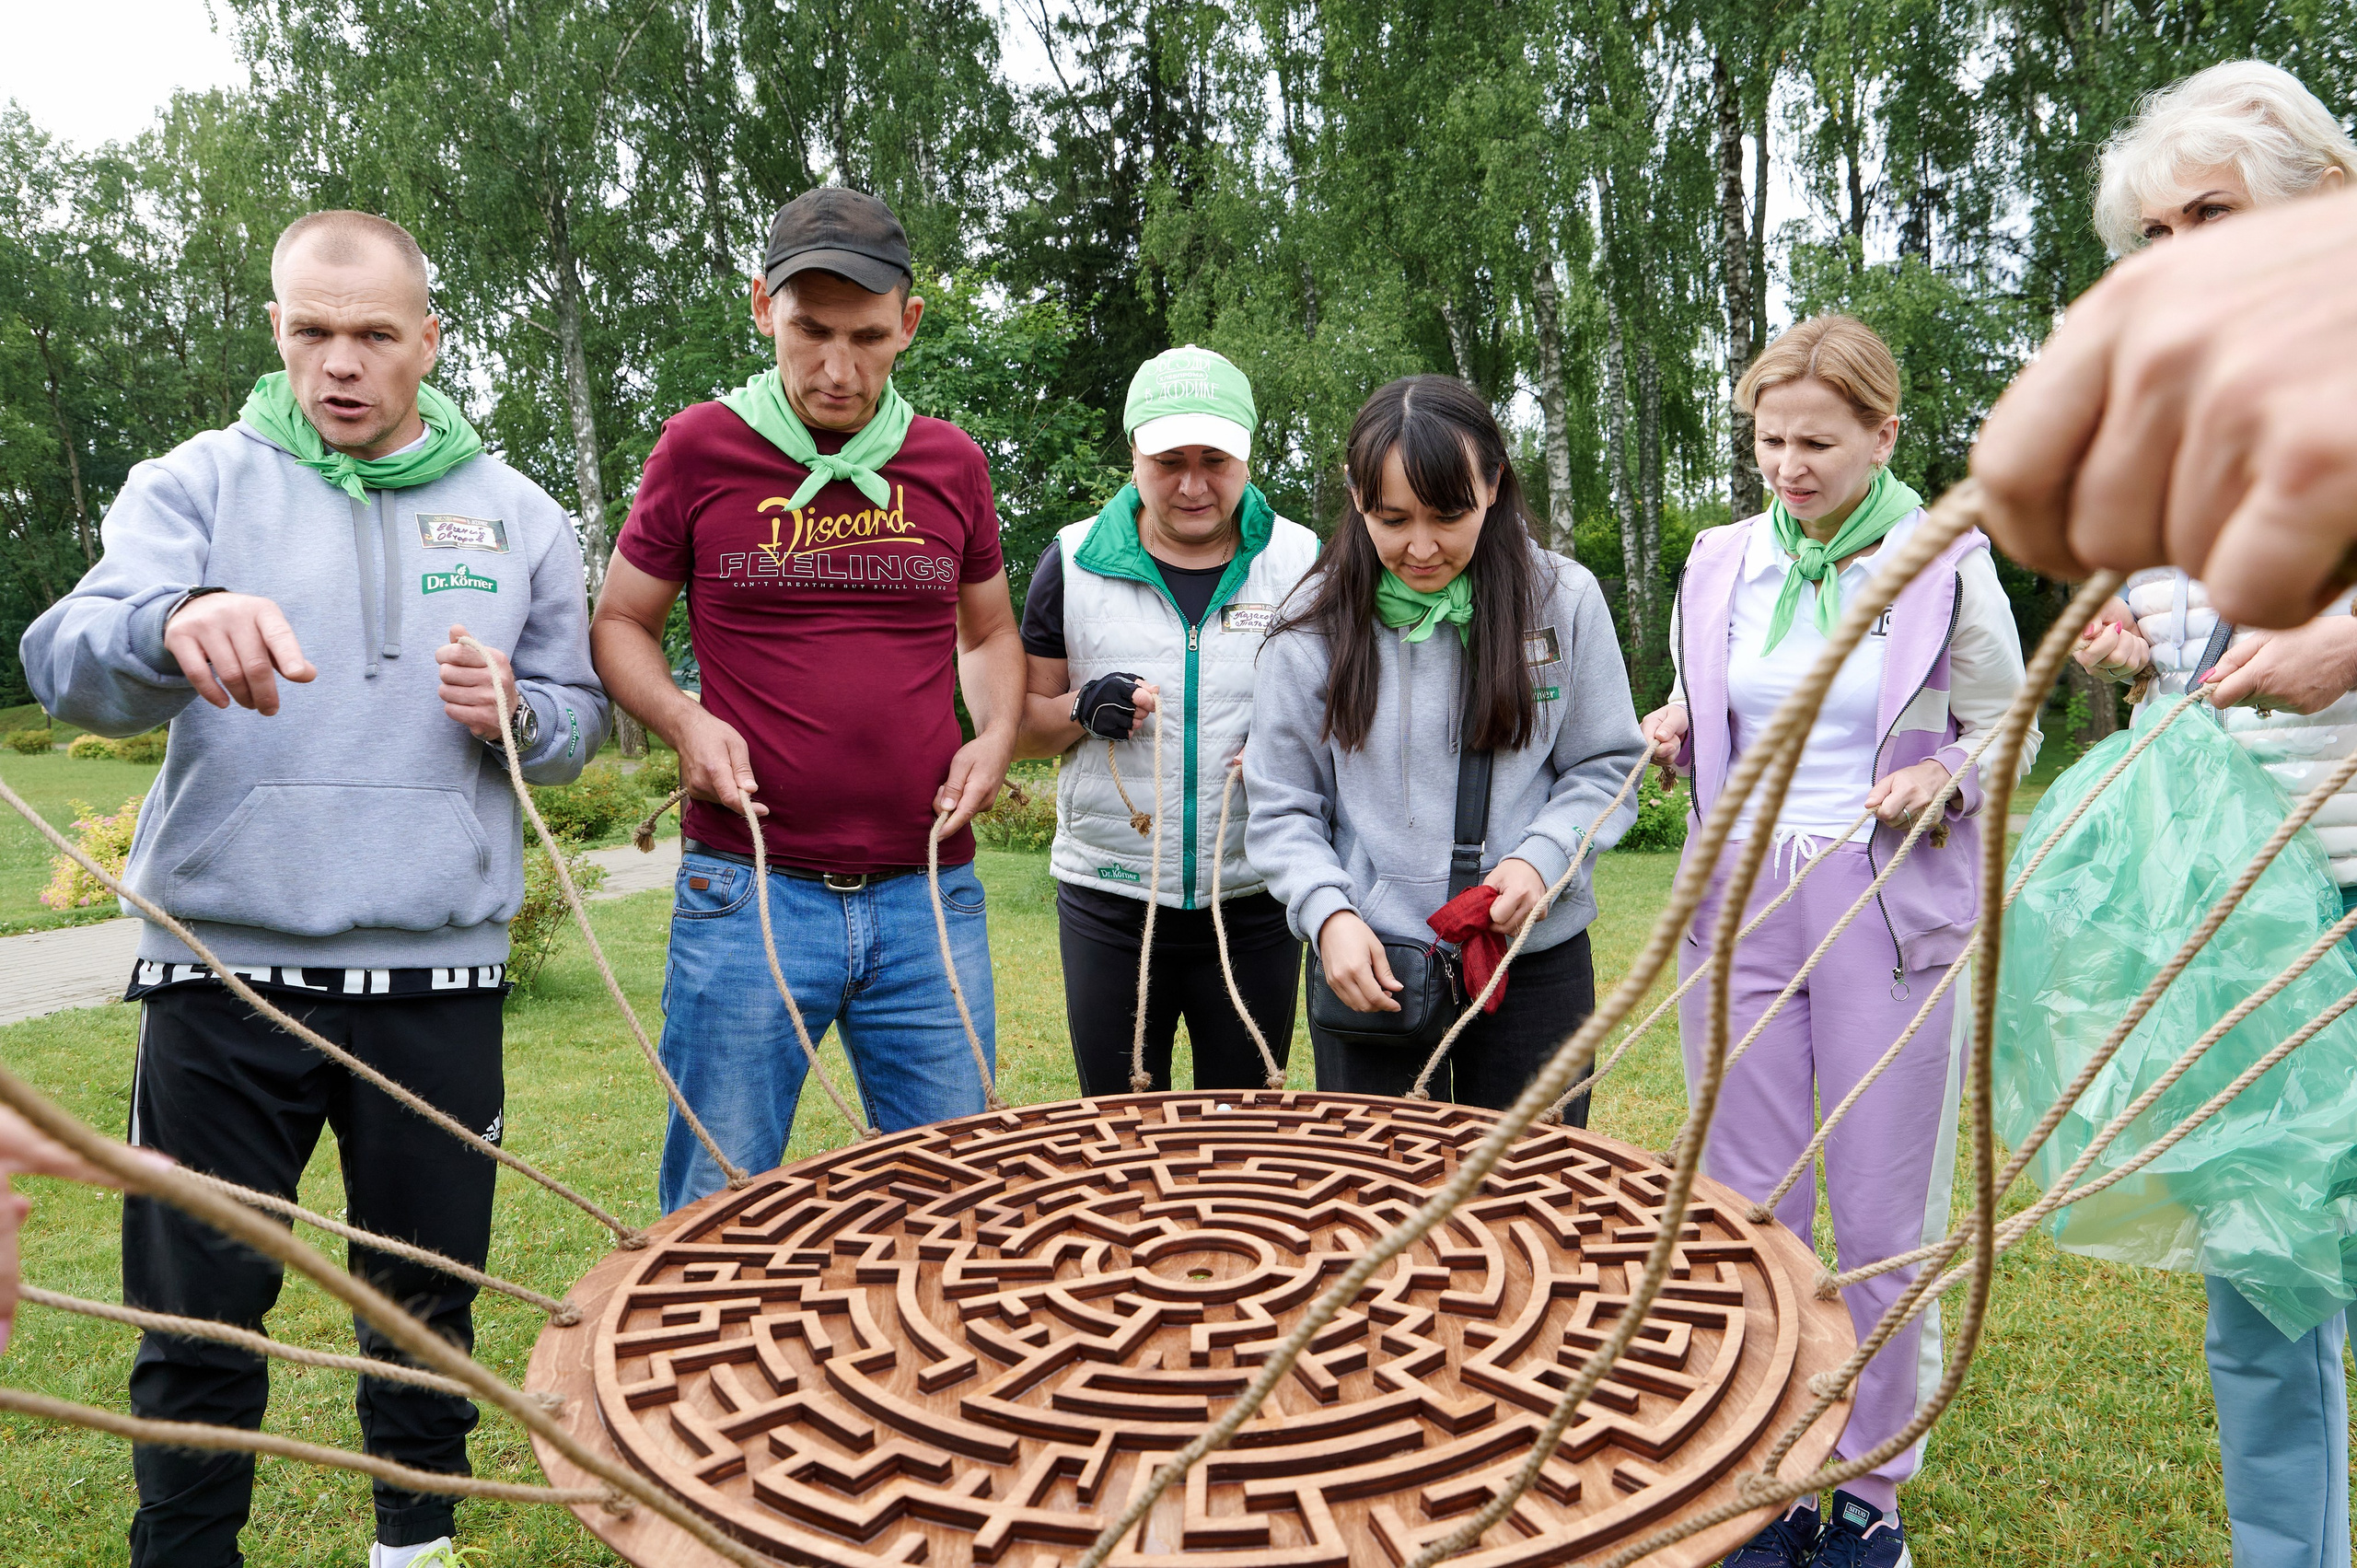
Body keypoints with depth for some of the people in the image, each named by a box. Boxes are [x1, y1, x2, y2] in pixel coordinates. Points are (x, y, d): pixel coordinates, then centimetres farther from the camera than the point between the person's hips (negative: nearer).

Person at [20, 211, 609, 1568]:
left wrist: (516, 715, -10)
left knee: (428, 1301, 13)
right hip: (224, 971, -1)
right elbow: (68, 665, -11)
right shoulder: (199, 482, 4)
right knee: (200, 1312, 6)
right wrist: (175, 626, -33)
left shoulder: (519, 515, 9)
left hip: (437, 978, 1)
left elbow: (578, 724, 14)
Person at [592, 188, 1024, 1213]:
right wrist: (683, 719, -9)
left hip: (930, 894, 3)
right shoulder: (700, 448, 1)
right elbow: (619, 623, 10)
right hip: (749, 892, -2)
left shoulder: (952, 463, 8)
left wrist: (996, 736, 1)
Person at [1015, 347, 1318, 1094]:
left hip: (1255, 903, 0)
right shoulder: (1074, 561, 0)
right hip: (1108, 903, 0)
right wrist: (1083, 710, -16)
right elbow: (1023, 723, 6)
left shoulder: (1303, 562, 0)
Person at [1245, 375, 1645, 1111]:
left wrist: (1542, 858, -13)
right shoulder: (1313, 627, -5)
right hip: (1367, 966, 0)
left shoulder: (1563, 599, -4)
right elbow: (1281, 809, 0)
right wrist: (1328, 913, -16)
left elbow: (1606, 767, 4)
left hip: (1535, 963, 1)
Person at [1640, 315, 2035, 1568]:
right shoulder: (1719, 563, 7)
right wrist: (1675, 732, -3)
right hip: (1739, 900, 3)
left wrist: (1944, 773, -13)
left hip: (1893, 912, -3)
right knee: (1744, 1207, 8)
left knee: (1882, 1217, 5)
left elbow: (2008, 732, 8)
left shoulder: (1949, 568, -2)